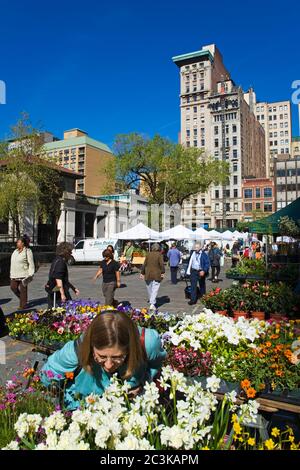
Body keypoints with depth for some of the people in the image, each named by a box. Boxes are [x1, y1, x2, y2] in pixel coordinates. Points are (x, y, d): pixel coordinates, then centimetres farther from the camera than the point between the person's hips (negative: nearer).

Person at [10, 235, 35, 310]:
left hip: (24, 274, -7)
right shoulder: (15, 251, 14)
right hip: (15, 275, 7)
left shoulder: (27, 251, -7)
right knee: (13, 287, 3)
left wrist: (30, 275, -14)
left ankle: (23, 305, 9)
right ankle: (22, 298, 26)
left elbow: (31, 264, -9)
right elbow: (13, 263, 20)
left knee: (23, 289, -1)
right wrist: (11, 274, 18)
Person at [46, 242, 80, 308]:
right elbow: (58, 279, -22)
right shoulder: (59, 262, -15)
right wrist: (62, 294, -23)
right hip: (58, 292, -10)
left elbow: (65, 280, 25)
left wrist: (73, 288, 27)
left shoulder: (61, 261, 17)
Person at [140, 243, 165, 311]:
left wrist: (142, 273, 10)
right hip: (156, 275, -3)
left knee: (149, 288, 17)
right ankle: (152, 304, -12)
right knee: (155, 289, -3)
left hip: (148, 274, 3)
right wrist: (162, 272, -6)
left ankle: (151, 302, 33)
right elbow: (161, 264, -12)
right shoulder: (159, 255, -5)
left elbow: (144, 264, 5)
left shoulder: (148, 254, 4)